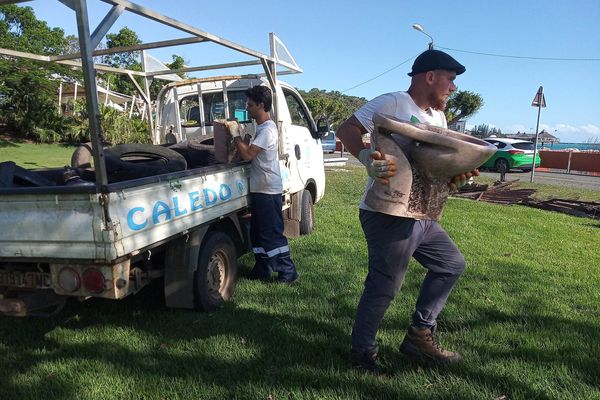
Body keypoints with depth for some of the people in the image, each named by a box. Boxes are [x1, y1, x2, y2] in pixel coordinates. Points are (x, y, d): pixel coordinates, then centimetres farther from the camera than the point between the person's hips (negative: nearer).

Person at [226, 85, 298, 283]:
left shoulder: (267, 129, -17)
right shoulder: (262, 127, 15)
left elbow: (247, 154, -23)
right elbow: (251, 151, 19)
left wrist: (235, 135, -11)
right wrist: (237, 136, 9)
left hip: (268, 190, -10)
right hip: (260, 188, 10)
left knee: (273, 233, -3)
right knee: (258, 232, 15)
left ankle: (288, 273, 8)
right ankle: (262, 271, 26)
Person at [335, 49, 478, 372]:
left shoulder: (438, 118, 18)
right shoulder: (392, 103, -10)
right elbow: (345, 130, -17)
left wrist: (457, 177, -4)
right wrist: (368, 158, -33)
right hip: (388, 216, -10)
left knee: (452, 264, 18)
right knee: (384, 288, -2)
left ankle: (420, 336, 27)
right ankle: (362, 352, 20)